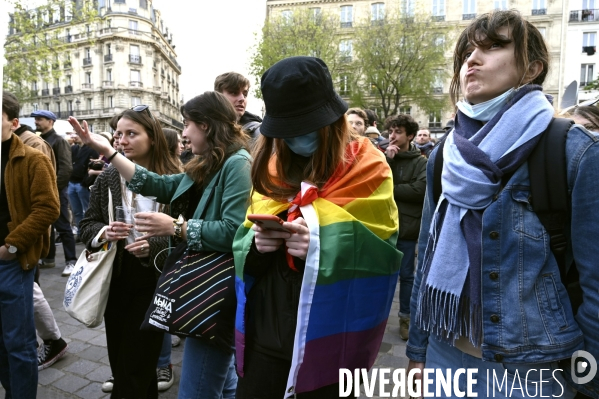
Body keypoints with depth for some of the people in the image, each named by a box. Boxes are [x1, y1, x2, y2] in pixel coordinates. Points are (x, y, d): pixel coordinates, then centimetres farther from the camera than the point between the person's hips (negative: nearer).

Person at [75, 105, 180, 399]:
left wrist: (152, 245, -26)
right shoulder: (107, 178, 1)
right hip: (116, 279, 4)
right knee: (118, 357, 18)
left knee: (139, 362, 8)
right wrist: (104, 232, -15)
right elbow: (86, 224, 6)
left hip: (153, 281, -4)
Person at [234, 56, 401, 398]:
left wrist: (325, 242, -26)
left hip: (328, 336, -3)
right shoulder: (270, 167, 6)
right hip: (264, 331, 4)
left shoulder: (367, 167, -6)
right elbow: (243, 242, 10)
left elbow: (381, 256, -10)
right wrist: (256, 241, -13)